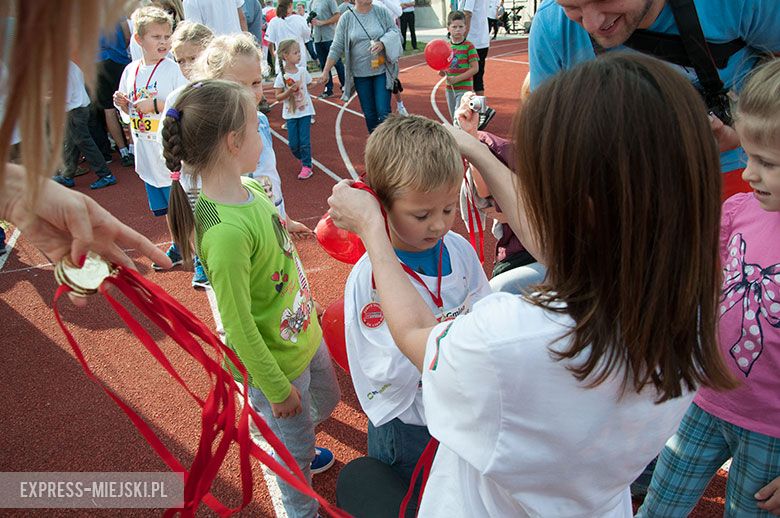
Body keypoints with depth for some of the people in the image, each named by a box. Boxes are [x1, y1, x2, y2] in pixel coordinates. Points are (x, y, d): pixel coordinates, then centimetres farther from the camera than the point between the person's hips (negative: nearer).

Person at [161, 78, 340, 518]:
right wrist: (277, 388, -16)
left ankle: (298, 455, 61)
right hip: (277, 359, -8)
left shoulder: (249, 189, -9)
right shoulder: (225, 232, -35)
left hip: (303, 332, 8)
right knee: (296, 449, 18)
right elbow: (238, 326, -27)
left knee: (326, 402, 32)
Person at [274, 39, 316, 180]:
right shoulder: (281, 76, -11)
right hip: (290, 113, -1)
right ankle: (303, 159, 29)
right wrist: (290, 90, -23)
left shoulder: (303, 70, -2)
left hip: (305, 111, 1)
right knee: (293, 144, 3)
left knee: (305, 141, -3)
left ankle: (307, 166, 9)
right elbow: (278, 96, -11)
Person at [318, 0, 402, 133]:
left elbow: (394, 32, 1)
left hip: (382, 71, -1)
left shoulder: (382, 12, 0)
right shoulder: (346, 18, -1)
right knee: (369, 113, 8)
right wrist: (325, 71, -2)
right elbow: (336, 47, 1)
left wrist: (382, 43, -20)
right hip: (360, 73, 1)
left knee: (384, 113, -7)